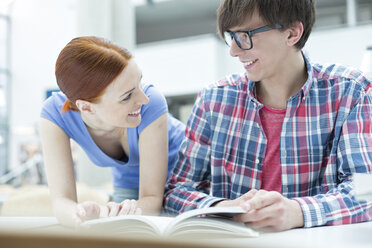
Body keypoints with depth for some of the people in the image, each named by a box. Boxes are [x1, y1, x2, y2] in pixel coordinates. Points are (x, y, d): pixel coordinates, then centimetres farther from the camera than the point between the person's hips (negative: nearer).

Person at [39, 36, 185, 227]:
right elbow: (61, 199, -30)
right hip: (128, 184, 2)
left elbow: (152, 197, -30)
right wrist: (81, 215, -54)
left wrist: (131, 211, -53)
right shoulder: (54, 114, -29)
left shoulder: (151, 104, -37)